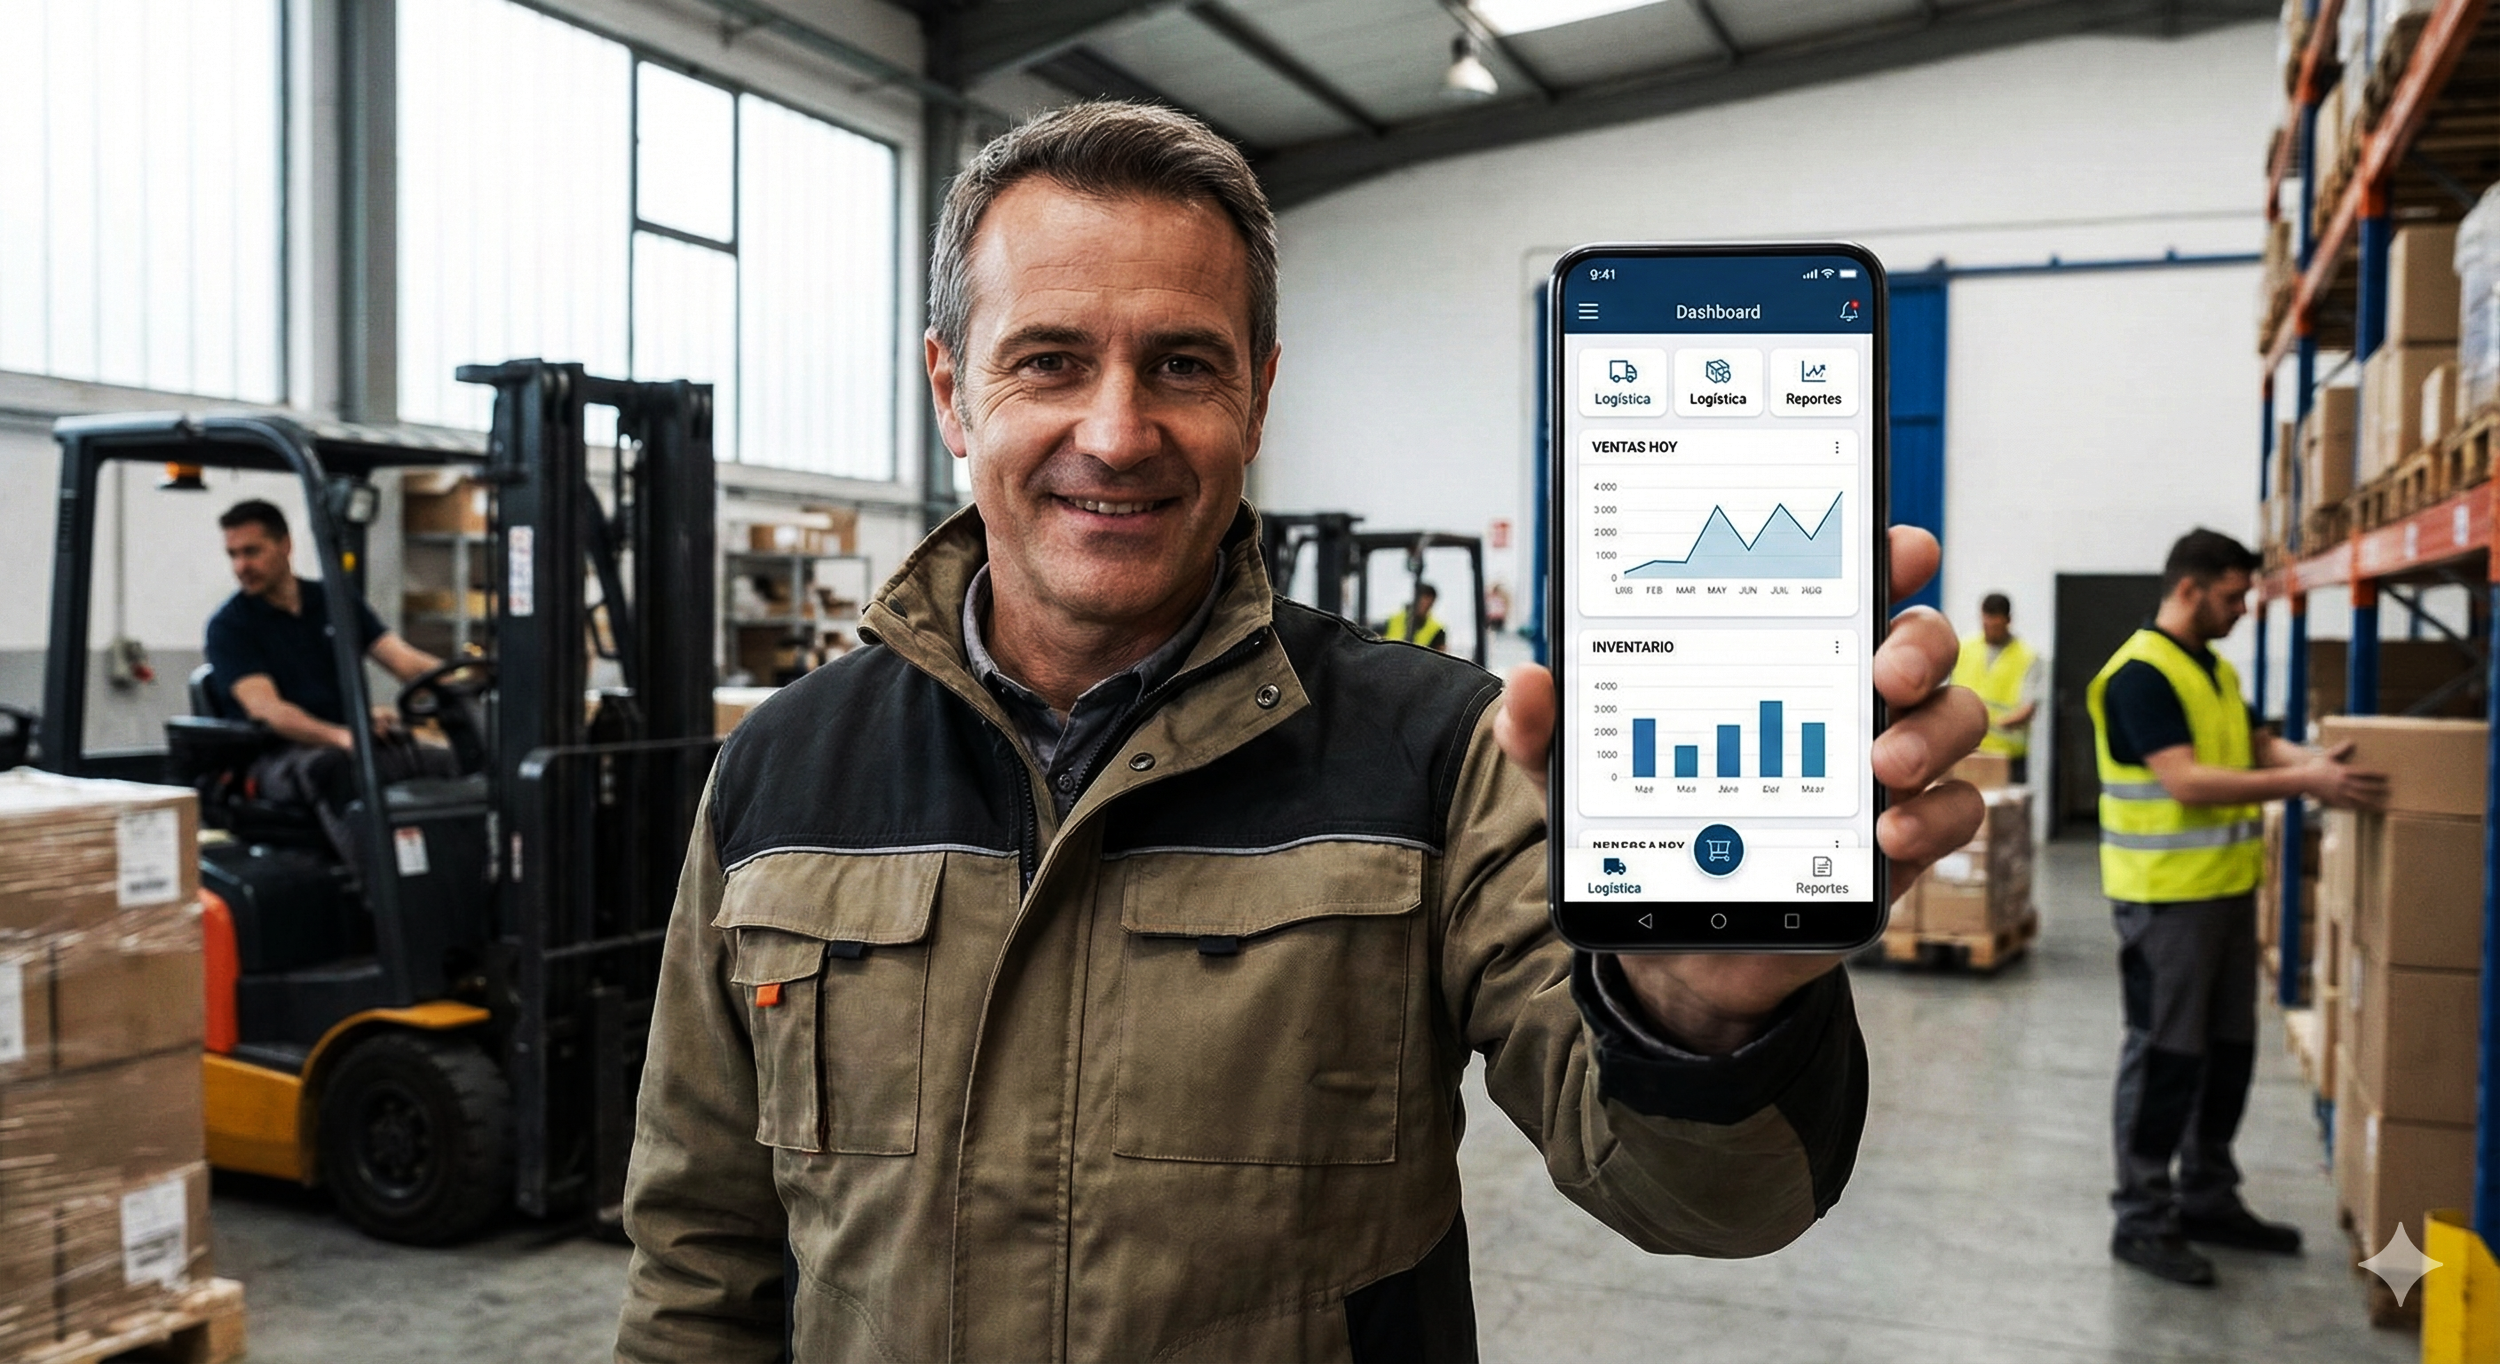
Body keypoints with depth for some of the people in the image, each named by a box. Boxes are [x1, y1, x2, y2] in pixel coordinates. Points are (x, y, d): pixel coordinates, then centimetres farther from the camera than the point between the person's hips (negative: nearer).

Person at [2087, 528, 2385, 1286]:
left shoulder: (2217, 670, 14)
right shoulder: (2140, 674, -16)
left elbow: (2256, 746, 12)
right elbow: (2186, 782, -24)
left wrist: (2318, 762, -8)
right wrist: (2304, 784, -25)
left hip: (2227, 887, 9)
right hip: (2165, 897, -9)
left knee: (2227, 1049, 15)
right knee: (2165, 1055, -2)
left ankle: (2208, 1200, 28)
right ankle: (2142, 1219, 8)